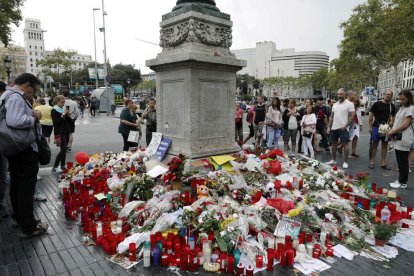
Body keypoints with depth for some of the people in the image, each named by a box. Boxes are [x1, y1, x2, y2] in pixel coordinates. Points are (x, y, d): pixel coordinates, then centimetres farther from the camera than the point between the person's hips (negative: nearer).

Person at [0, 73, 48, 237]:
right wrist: (34, 118, -19)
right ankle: (29, 227, 4)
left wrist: (30, 112, 2)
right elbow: (14, 121, -34)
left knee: (16, 183, 19)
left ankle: (19, 217, 35)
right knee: (27, 187, -4)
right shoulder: (16, 97, -20)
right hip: (25, 150, -11)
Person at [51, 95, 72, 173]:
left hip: (66, 132, 7)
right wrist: (63, 114, -19)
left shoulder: (65, 109, 13)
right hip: (60, 132, -7)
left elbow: (70, 121, 13)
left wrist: (68, 115, -5)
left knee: (64, 149, 9)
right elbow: (55, 122, -18)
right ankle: (55, 167, -7)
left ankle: (63, 165, 17)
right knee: (63, 149, -13)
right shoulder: (54, 110, -6)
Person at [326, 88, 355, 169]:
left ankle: (345, 162, 8)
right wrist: (329, 127, 9)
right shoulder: (335, 105, 12)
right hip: (334, 128, 6)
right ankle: (333, 160, 23)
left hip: (343, 128, -6)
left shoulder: (349, 104, -5)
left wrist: (345, 126, -17)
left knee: (345, 144, 0)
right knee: (334, 144, 12)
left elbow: (352, 116, -10)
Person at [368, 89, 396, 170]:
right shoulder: (377, 104, -5)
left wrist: (391, 122, -2)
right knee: (374, 144, 1)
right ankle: (372, 162, 8)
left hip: (386, 127, 4)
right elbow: (371, 115, -4)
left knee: (385, 145, 8)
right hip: (376, 127, -4)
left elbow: (393, 116, 19)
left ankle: (383, 163, 16)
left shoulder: (392, 106, 7)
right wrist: (370, 127, -7)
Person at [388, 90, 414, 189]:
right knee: (400, 161, 13)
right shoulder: (402, 108, 17)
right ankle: (401, 180, 22)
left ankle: (403, 183, 6)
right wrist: (392, 131, 3)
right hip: (398, 138, 8)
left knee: (403, 161, -2)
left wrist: (392, 132, -12)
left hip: (404, 139, -8)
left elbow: (405, 125, -16)